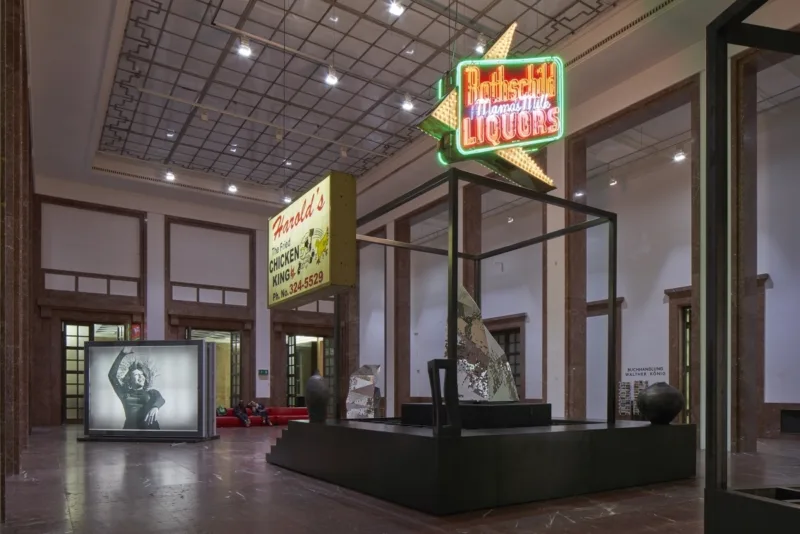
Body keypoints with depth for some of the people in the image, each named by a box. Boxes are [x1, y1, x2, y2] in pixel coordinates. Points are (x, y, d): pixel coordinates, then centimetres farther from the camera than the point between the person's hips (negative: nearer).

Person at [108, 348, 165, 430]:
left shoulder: (152, 392, 22)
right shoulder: (125, 392, 22)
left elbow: (161, 399, -1)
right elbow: (112, 375, 14)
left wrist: (155, 407, -25)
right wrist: (122, 354, 7)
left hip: (150, 427, 0)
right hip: (130, 427, 1)